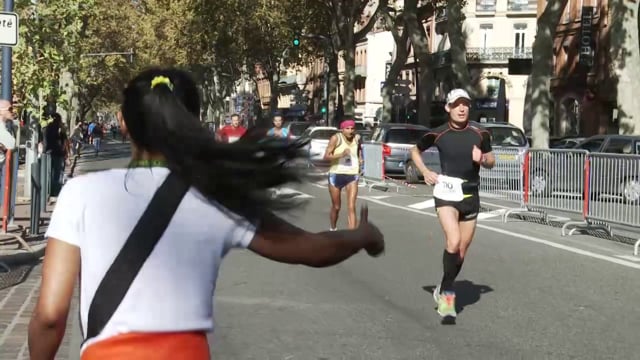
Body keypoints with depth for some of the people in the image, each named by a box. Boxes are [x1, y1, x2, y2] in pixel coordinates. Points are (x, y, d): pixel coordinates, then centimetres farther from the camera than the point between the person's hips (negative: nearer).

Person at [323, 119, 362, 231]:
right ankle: (333, 229, 38)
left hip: (352, 175, 2)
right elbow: (326, 156, -18)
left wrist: (360, 158, 10)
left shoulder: (357, 138, 2)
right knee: (336, 207, 13)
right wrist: (341, 154, -32)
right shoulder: (336, 138, -12)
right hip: (336, 174, -2)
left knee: (351, 207, -11)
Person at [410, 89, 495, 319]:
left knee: (462, 249, 9)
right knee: (453, 241, -24)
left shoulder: (480, 133, 3)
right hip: (446, 192, -4)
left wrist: (482, 159, -8)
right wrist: (424, 172, -1)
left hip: (470, 195, 4)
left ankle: (443, 291, 29)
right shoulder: (438, 134, -2)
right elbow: (415, 150, 14)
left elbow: (491, 161, 15)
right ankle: (447, 293, -12)